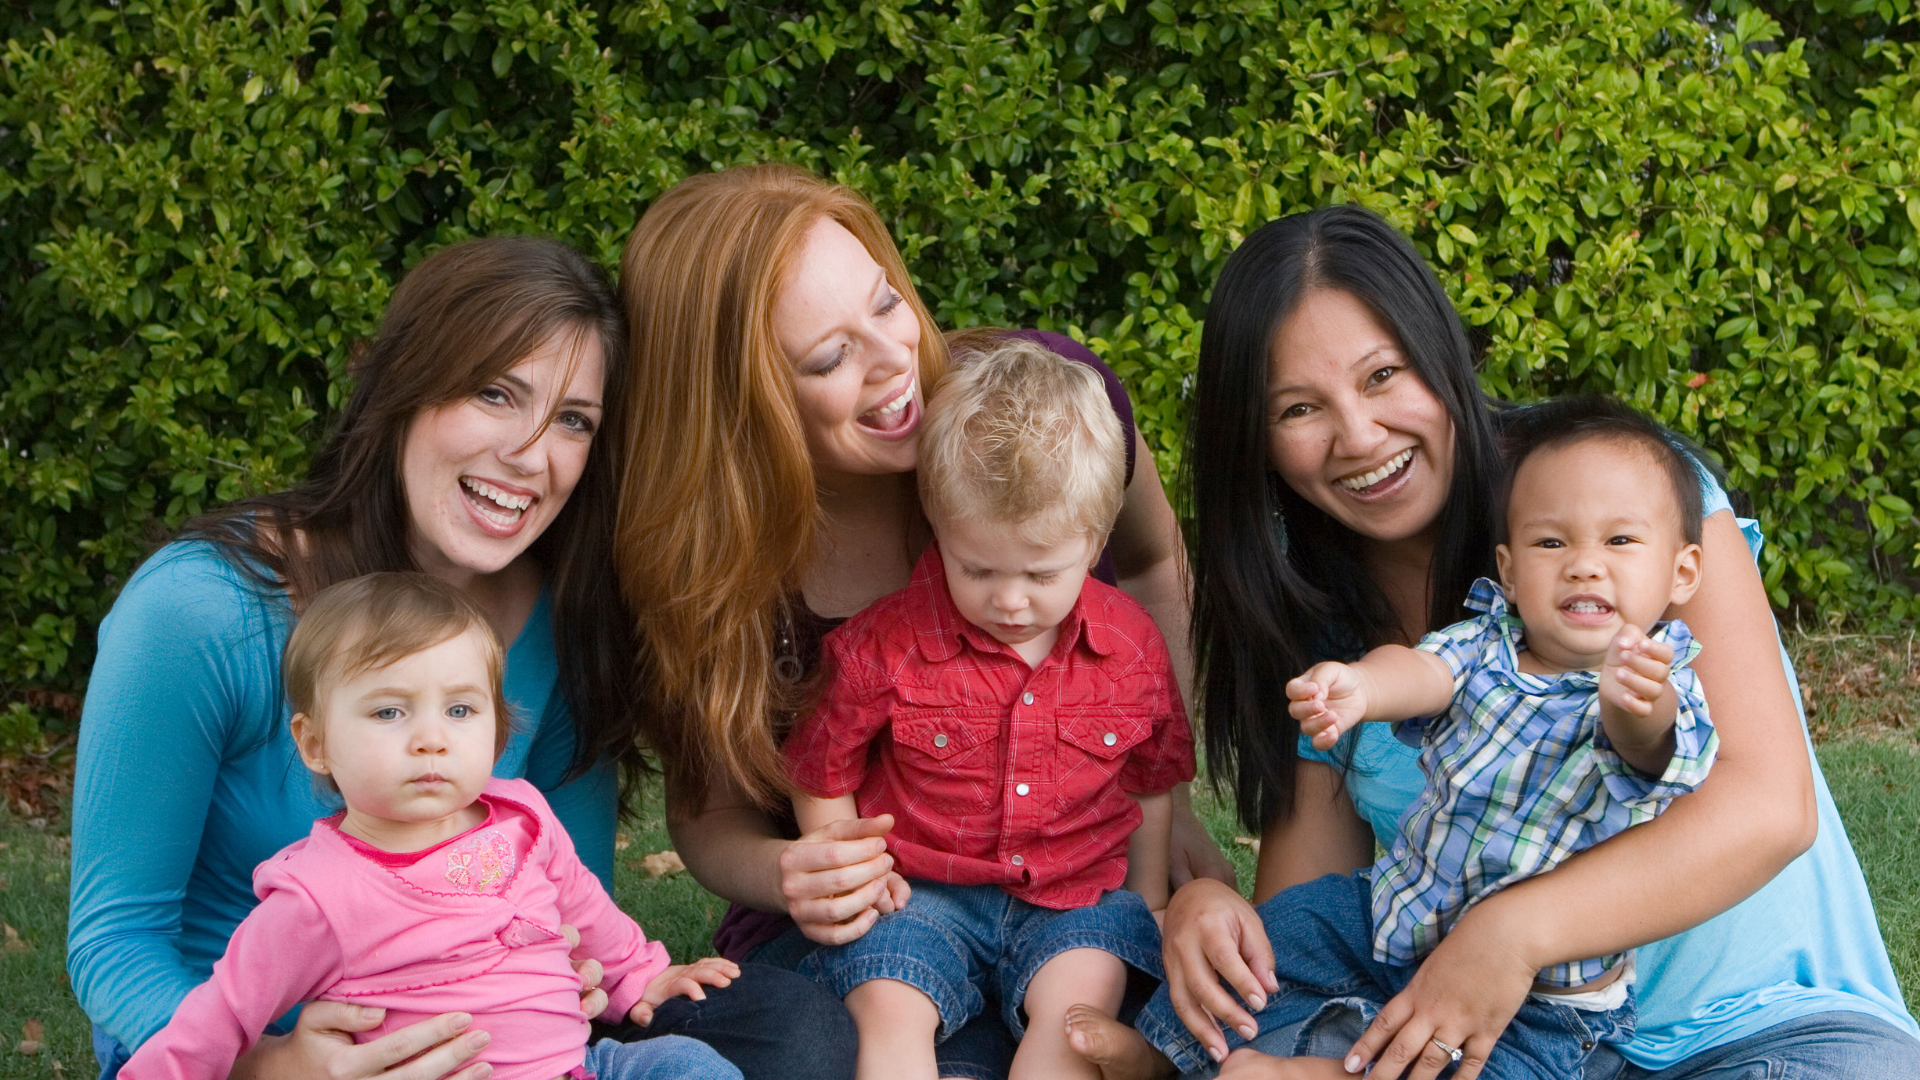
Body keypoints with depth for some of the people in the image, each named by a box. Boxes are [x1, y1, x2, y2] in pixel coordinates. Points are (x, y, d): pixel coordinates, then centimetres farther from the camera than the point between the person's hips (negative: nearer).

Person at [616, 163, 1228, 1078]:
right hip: (854, 928, -2)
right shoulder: (709, 560, -15)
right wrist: (782, 876, -22)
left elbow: (1153, 563, 9)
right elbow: (709, 811, 2)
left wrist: (1164, 801, 2)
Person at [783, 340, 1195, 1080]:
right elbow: (821, 777, 8)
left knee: (1078, 1001, -28)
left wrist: (1149, 906, 17)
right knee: (886, 1010, -27)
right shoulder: (883, 647, -6)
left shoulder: (1131, 645, 1)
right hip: (922, 894, -1)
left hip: (1075, 896, 1)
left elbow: (1152, 783, 17)